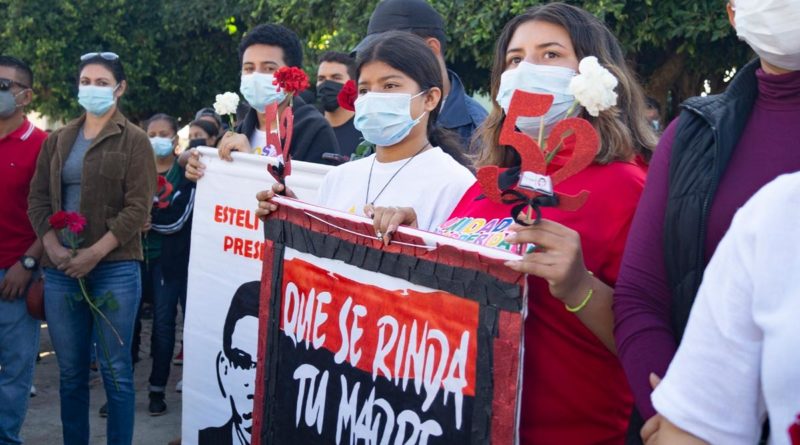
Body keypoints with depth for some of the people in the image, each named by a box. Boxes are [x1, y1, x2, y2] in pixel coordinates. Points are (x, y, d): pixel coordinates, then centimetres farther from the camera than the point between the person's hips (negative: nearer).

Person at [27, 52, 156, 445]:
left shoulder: (134, 141, 2)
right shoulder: (57, 140, 15)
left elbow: (138, 208, -6)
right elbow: (38, 199, 9)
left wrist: (93, 254, -15)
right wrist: (54, 248, -8)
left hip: (115, 269, -4)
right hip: (60, 269, 4)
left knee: (115, 370, 0)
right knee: (71, 372, 9)